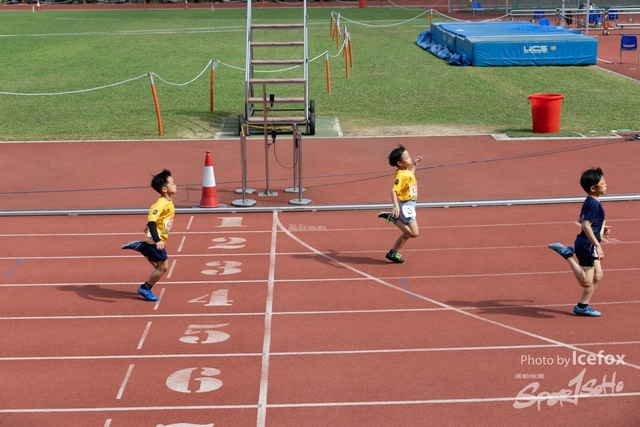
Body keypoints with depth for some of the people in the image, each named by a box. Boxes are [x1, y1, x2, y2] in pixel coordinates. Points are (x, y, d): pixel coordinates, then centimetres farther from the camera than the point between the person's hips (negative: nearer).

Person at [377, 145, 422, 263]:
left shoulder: (408, 172, 7)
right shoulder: (401, 175, -21)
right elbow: (394, 191, -30)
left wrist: (414, 165, 26)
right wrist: (396, 206, -43)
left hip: (410, 205, 9)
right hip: (405, 206, -9)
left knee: (407, 234, 16)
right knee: (414, 233, -15)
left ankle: (393, 253, 23)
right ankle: (392, 217, -5)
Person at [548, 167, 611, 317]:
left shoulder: (589, 202, 10)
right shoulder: (594, 204, -19)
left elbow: (582, 221, 23)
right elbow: (586, 225, -27)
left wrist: (601, 229, 19)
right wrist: (597, 246, -27)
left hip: (589, 246, 10)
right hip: (587, 245, -10)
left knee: (598, 276, 15)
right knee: (586, 281, -7)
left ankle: (583, 306, 21)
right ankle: (567, 253, -3)